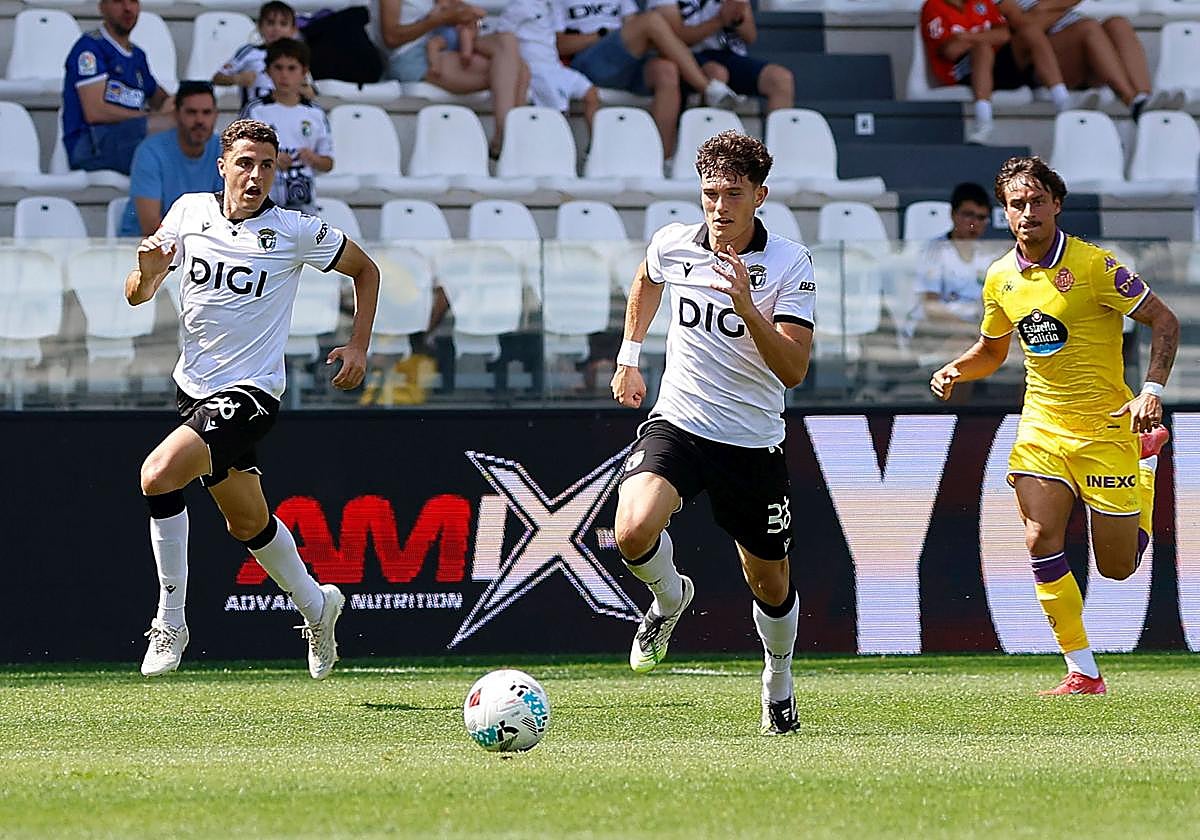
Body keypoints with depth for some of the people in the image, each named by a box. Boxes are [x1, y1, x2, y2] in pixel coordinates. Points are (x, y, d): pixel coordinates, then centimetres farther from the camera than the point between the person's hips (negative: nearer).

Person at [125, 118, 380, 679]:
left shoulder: (296, 232, -9)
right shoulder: (189, 212, 0)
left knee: (158, 474, -26)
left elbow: (365, 270, 8)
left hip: (249, 394, -6)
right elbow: (136, 296, 5)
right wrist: (148, 274, -18)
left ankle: (170, 624, -16)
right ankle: (315, 605, 44)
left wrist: (359, 348, 1)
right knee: (248, 523, 18)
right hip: (193, 387, 6)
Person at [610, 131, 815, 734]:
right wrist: (629, 358, 21)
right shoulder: (672, 245, -4)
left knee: (771, 588, 10)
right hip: (678, 425, 1)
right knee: (634, 532, -28)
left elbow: (793, 371, -20)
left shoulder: (790, 265, -13)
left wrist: (747, 307, -32)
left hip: (754, 444, -1)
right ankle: (669, 598, 7)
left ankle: (778, 685, 41)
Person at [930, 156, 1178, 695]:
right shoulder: (1001, 278, 4)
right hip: (1041, 427, 4)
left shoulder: (1092, 265, -13)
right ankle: (1082, 672, -7)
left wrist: (1152, 391, -20)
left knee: (1116, 567, 3)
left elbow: (1164, 322, -8)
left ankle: (1146, 458, 34)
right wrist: (955, 370, -1)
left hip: (1105, 426, -4)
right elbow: (991, 351, 21)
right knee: (1041, 539, -17)